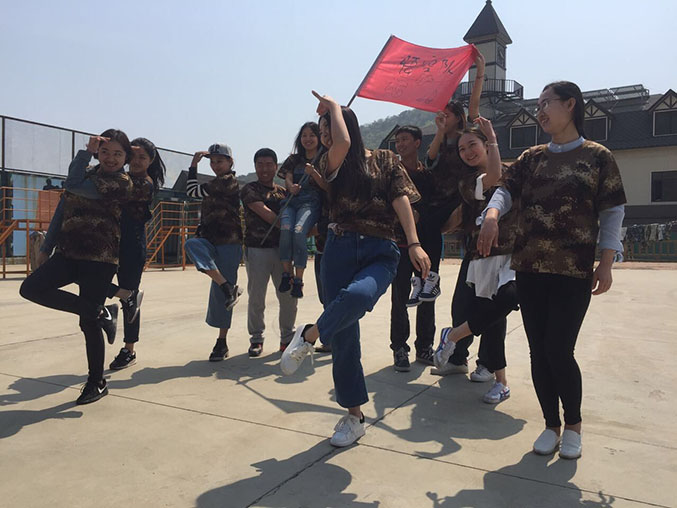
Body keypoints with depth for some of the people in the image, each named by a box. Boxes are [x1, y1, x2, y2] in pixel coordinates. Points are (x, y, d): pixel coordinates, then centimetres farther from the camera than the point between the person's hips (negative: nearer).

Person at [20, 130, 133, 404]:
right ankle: (100, 312, -1)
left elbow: (73, 185, -16)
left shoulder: (122, 183, -10)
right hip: (69, 252, 8)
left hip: (99, 259, -7)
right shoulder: (91, 176, 15)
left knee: (88, 323, -3)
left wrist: (85, 152, -7)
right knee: (31, 288, -12)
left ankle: (97, 383, 16)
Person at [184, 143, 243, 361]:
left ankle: (222, 342, 10)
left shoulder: (229, 181, -7)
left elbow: (192, 190, -9)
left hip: (229, 244, -8)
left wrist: (193, 165, 0)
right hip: (210, 241, 8)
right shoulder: (215, 184, 21)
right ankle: (228, 287, -26)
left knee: (219, 293, -4)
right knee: (191, 244, -27)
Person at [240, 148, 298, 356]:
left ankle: (287, 338, 18)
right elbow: (265, 214, -10)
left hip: (281, 248, 4)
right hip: (257, 249, -4)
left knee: (288, 296, 3)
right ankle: (256, 339, 15)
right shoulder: (249, 189, 2)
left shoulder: (283, 192, 17)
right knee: (256, 297, -1)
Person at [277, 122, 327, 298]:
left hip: (311, 202, -3)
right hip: (291, 201, 3)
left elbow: (327, 186, 3)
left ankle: (298, 279, -26)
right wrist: (291, 186, -13)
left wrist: (313, 173, -14)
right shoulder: (294, 159, 23)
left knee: (299, 231, -33)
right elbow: (288, 179, 11)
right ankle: (287, 273, -22)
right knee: (286, 229, -31)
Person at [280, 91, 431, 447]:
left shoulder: (385, 160, 10)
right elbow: (343, 142, -11)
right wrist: (332, 107, 6)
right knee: (344, 335, 0)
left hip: (381, 251, -2)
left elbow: (401, 200, -1)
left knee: (357, 295, -39)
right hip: (340, 249, 2)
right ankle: (354, 415, 15)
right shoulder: (332, 165, 11)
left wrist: (414, 244, -13)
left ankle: (309, 335, -14)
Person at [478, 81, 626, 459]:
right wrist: (492, 214, -22)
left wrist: (606, 263, -9)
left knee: (558, 350, -7)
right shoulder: (532, 158, 13)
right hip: (530, 268, 4)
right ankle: (552, 425, 24)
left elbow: (612, 213, 0)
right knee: (538, 351, 6)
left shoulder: (598, 157, 2)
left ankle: (573, 424, 20)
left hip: (574, 271, -4)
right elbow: (506, 190, 0)